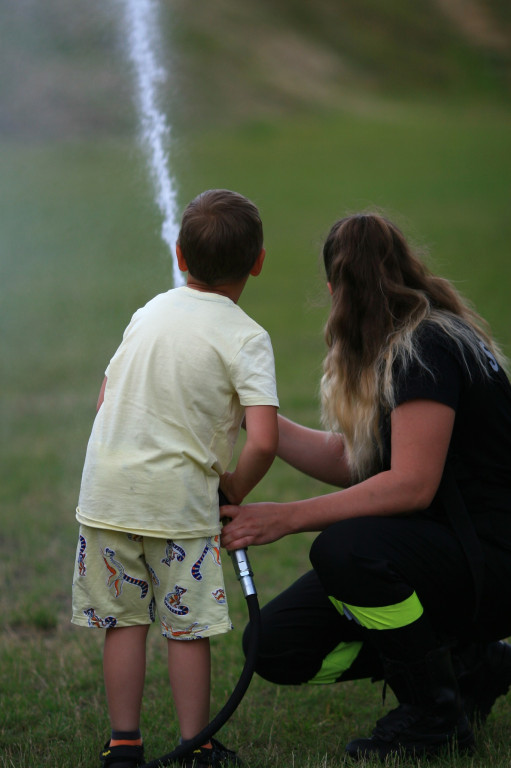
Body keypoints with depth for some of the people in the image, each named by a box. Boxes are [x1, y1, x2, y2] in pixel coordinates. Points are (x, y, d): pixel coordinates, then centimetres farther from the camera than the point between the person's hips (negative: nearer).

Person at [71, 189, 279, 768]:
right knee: (188, 626, 6)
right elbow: (263, 441, -18)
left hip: (106, 492, 4)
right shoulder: (246, 338, -8)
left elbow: (106, 398, 15)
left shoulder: (150, 312, 9)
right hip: (181, 500, -4)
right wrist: (235, 487, 0)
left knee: (123, 620, 12)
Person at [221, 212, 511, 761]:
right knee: (277, 647, -2)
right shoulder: (395, 350, 12)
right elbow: (346, 462, 12)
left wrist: (287, 517, -27)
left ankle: (435, 716, -14)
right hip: (433, 550, 9)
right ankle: (466, 664, 9)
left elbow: (411, 484, -26)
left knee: (343, 548, -36)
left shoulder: (429, 348, -19)